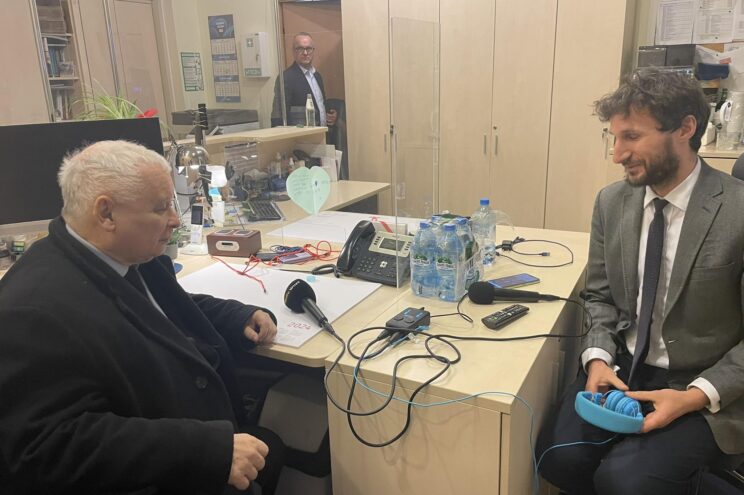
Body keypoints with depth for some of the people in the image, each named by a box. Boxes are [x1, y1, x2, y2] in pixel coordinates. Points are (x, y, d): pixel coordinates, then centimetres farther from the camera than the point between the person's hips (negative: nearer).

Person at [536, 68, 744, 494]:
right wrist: (598, 357, -8)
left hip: (707, 389, -3)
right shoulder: (611, 202, 0)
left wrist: (697, 395, -20)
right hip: (622, 368, 4)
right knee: (558, 456, -17)